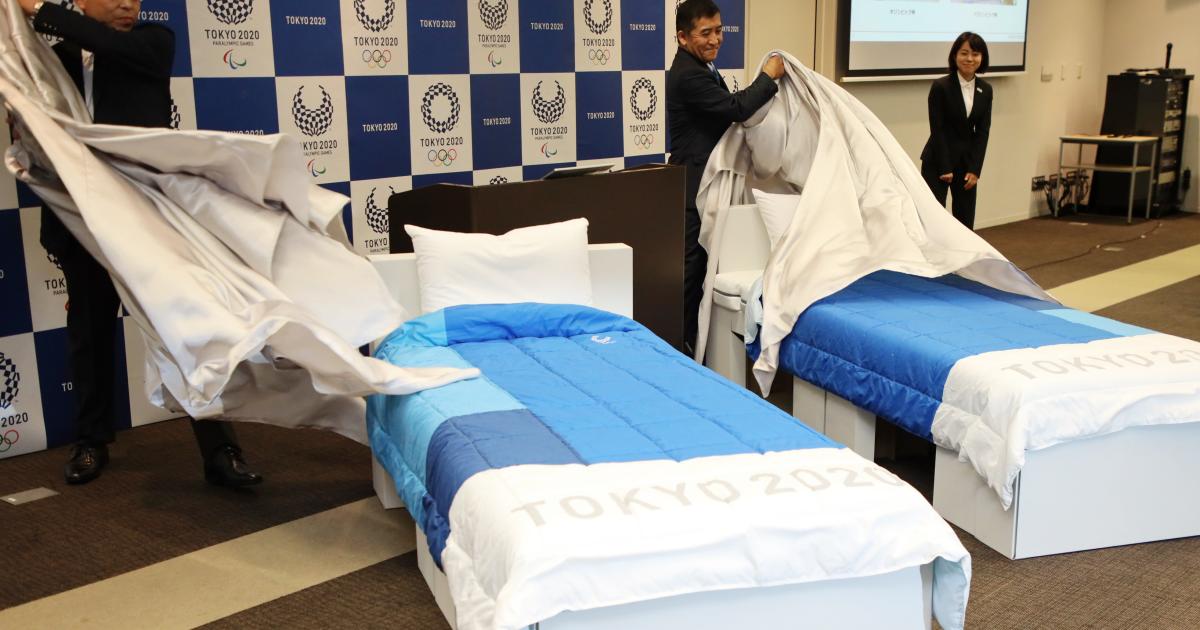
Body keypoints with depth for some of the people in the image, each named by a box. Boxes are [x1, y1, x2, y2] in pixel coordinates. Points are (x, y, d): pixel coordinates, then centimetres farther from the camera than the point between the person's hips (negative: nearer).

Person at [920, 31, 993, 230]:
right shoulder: (940, 86, -10)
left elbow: (983, 132, 4)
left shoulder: (985, 90, 4)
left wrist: (974, 169, -3)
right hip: (937, 161, -5)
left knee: (965, 220, 6)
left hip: (967, 161, 5)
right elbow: (937, 130, -11)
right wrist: (945, 168, -11)